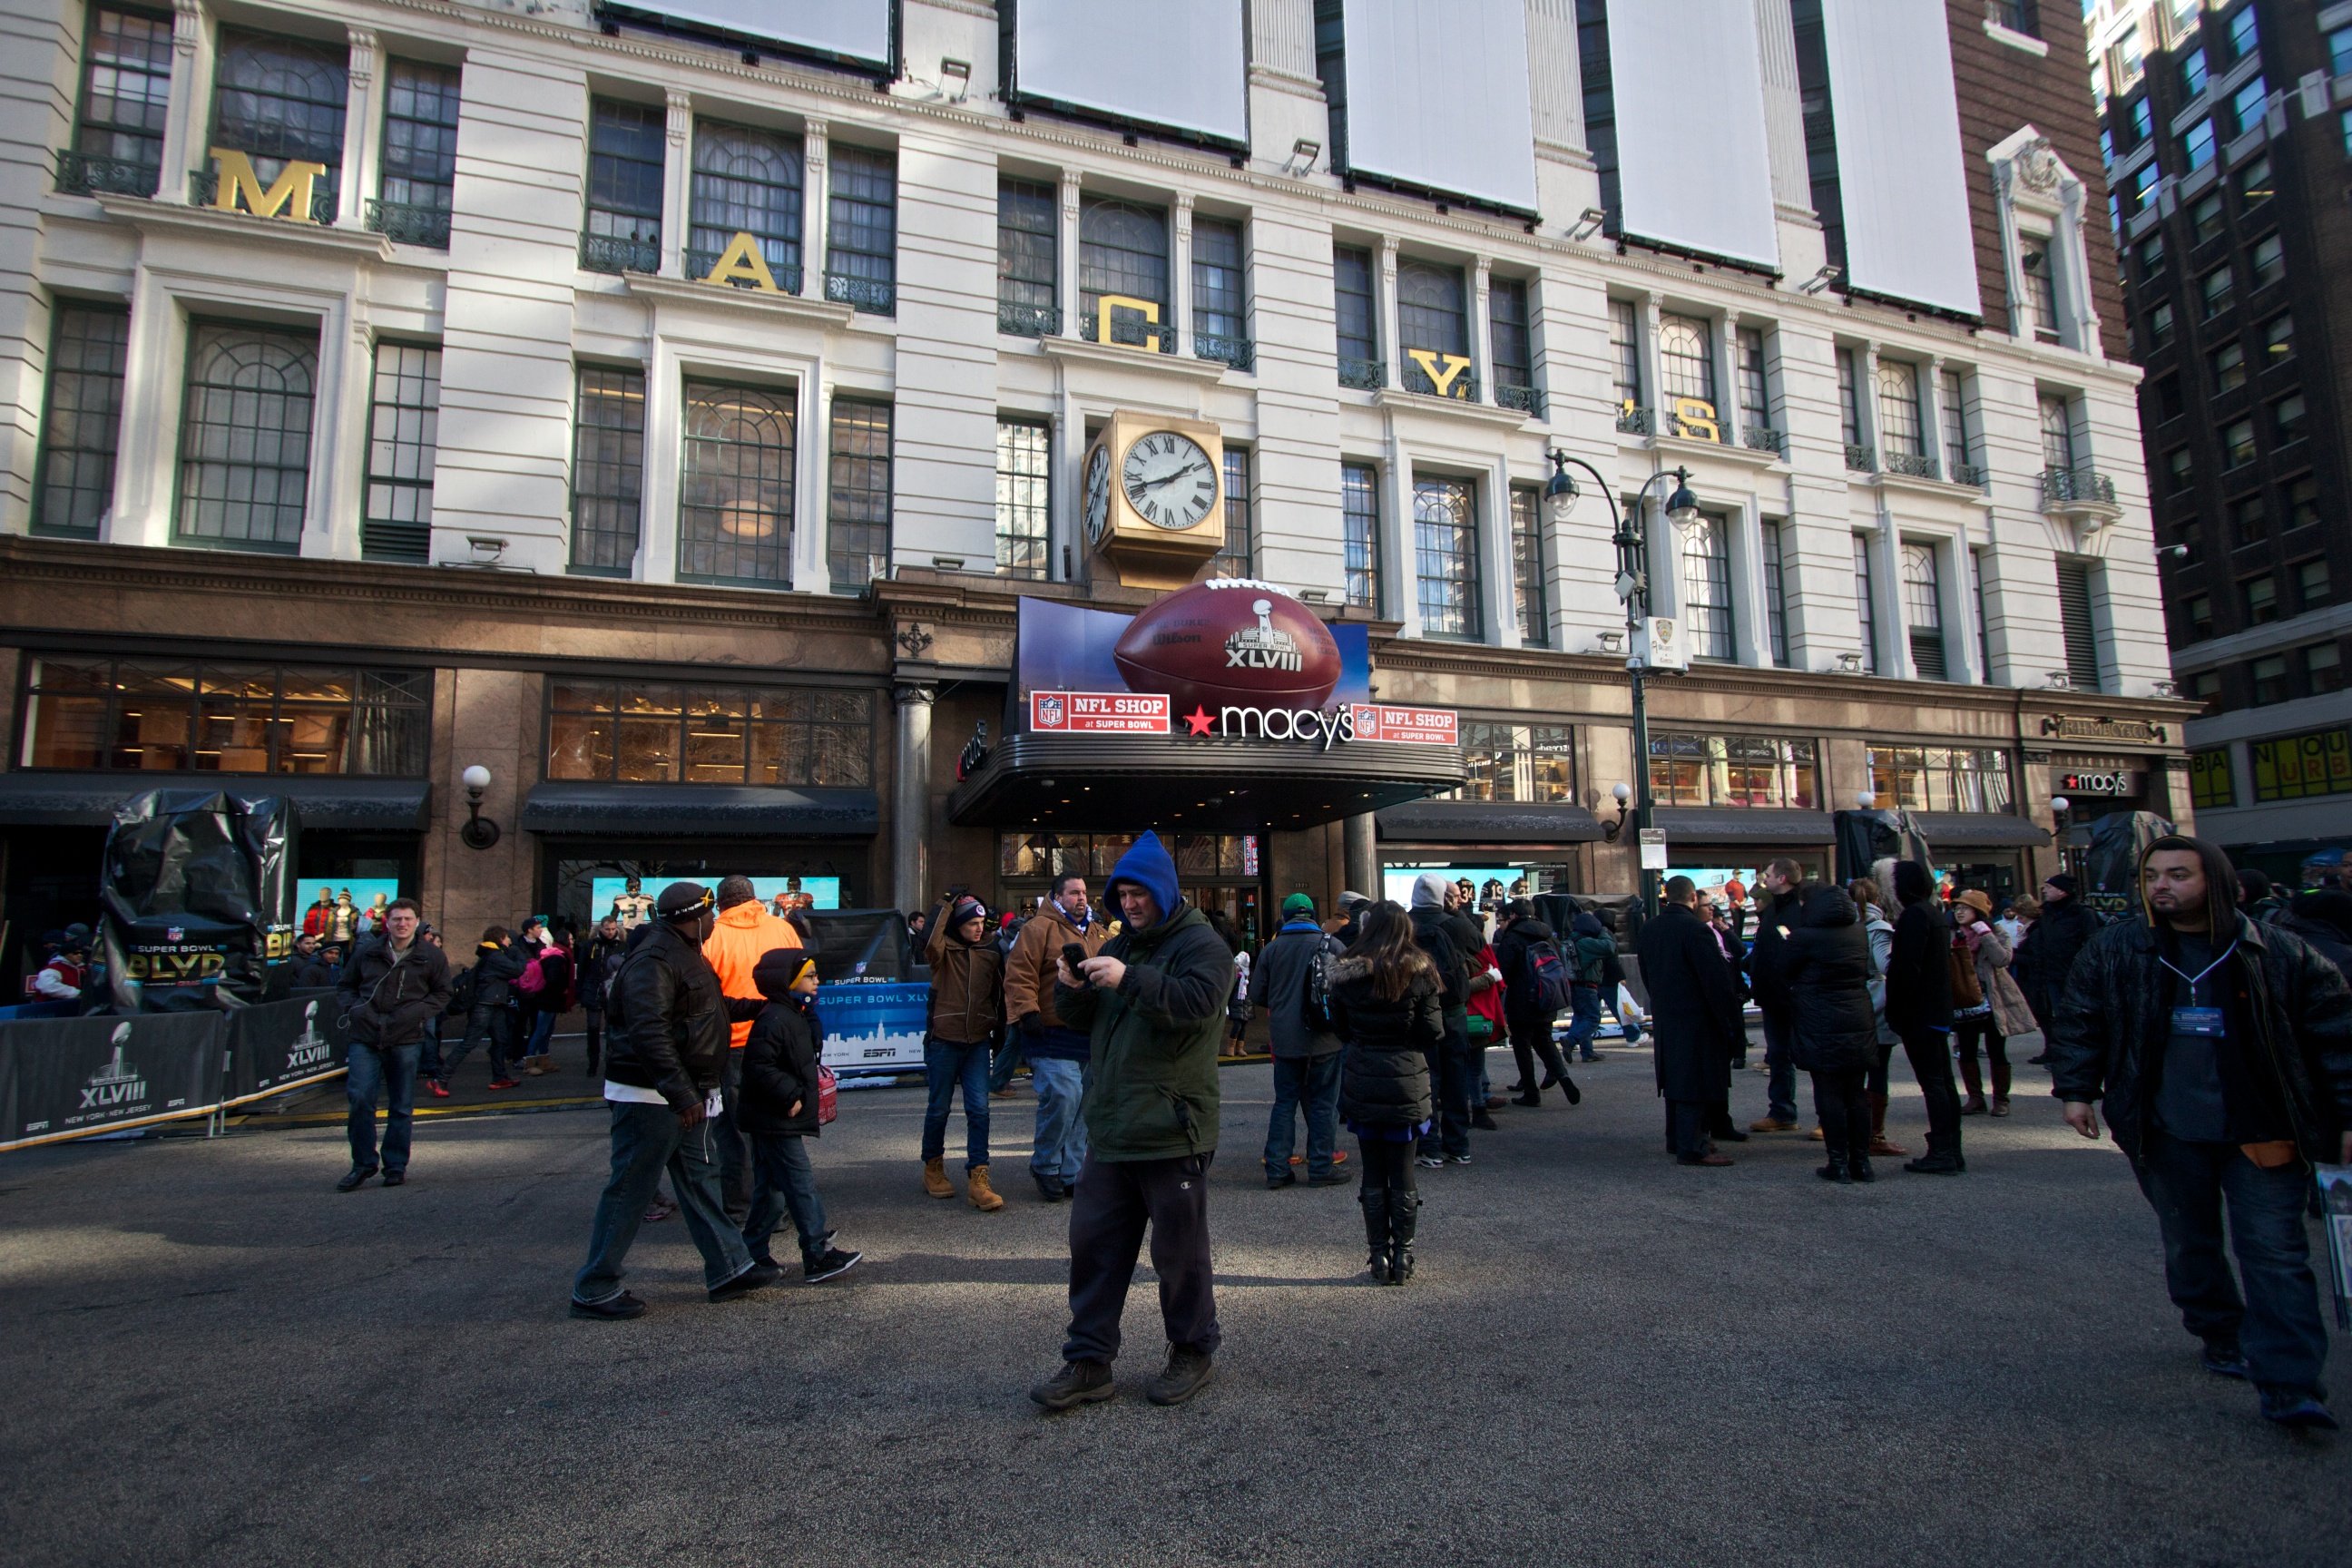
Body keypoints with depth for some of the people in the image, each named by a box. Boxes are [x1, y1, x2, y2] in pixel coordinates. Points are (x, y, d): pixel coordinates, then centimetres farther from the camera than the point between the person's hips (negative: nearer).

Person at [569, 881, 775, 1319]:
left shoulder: (685, 956, 13)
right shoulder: (653, 963, -21)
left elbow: (714, 1007, 28)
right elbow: (649, 1034, -30)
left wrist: (757, 1007, 22)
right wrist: (682, 1096, -32)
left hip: (684, 1096, 11)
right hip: (651, 1098, -11)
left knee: (701, 1180, 14)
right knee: (630, 1191, -1)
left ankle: (729, 1269, 23)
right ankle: (593, 1290, 13)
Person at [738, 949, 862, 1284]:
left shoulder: (795, 1016, 14)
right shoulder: (774, 1020, -19)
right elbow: (759, 1067, -26)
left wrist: (803, 1096, 19)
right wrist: (790, 1096, -23)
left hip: (777, 1121, 11)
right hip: (776, 1121, -11)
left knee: (773, 1187, 16)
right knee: (801, 1185, -8)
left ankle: (751, 1254, 24)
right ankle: (818, 1255, -4)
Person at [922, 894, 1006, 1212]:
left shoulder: (990, 952, 4)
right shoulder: (944, 950, -6)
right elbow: (930, 945, -31)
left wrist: (1000, 1035, 15)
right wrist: (947, 906, -26)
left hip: (978, 1042, 2)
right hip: (944, 1040, -2)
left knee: (979, 1109, -5)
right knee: (939, 1107, 9)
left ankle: (978, 1179, -1)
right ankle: (933, 1168, 29)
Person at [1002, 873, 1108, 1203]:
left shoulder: (1099, 934, 18)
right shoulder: (1040, 928, -5)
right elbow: (1019, 974, -12)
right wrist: (1027, 1012, -20)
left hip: (1090, 1036, 7)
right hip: (1053, 1035, -7)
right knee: (1062, 1097, -16)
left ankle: (1071, 1173, 22)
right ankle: (1045, 1167, 6)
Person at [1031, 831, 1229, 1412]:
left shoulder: (1200, 944, -8)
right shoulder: (1121, 944, 15)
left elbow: (1198, 1001, -27)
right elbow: (1080, 1017, 15)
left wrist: (1129, 979, -30)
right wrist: (1070, 987, -6)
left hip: (1171, 1133, -7)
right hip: (1110, 1130, 7)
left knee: (1179, 1252, 7)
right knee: (1093, 1243, 10)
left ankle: (1194, 1352, 27)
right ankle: (1088, 1362, 21)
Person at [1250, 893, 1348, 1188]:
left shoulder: (1272, 949, -1)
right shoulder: (1332, 945, -4)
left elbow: (1257, 996, 2)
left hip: (1285, 1039, 2)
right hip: (1324, 1039, -1)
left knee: (1285, 1102, 9)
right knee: (1323, 1103, 8)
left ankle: (1277, 1169, 10)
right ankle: (1321, 1168, 11)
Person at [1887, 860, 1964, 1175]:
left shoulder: (1914, 914, -15)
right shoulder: (1937, 913, 15)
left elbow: (1907, 968, -21)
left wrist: (1898, 1013, -17)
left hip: (1919, 1013, -10)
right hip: (1939, 1011, 10)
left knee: (1932, 1082, -7)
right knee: (1944, 1081, 11)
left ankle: (1941, 1154, -5)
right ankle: (1952, 1151, 16)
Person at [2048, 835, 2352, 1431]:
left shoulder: (2282, 954, -3)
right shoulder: (2113, 951, 0)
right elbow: (2077, 1022, 7)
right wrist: (2076, 1089, 2)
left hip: (2264, 1132, -2)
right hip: (2167, 1135, 2)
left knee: (2276, 1254, -3)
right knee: (2189, 1245, 14)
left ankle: (2288, 1386, 1)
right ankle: (2222, 1337, 33)